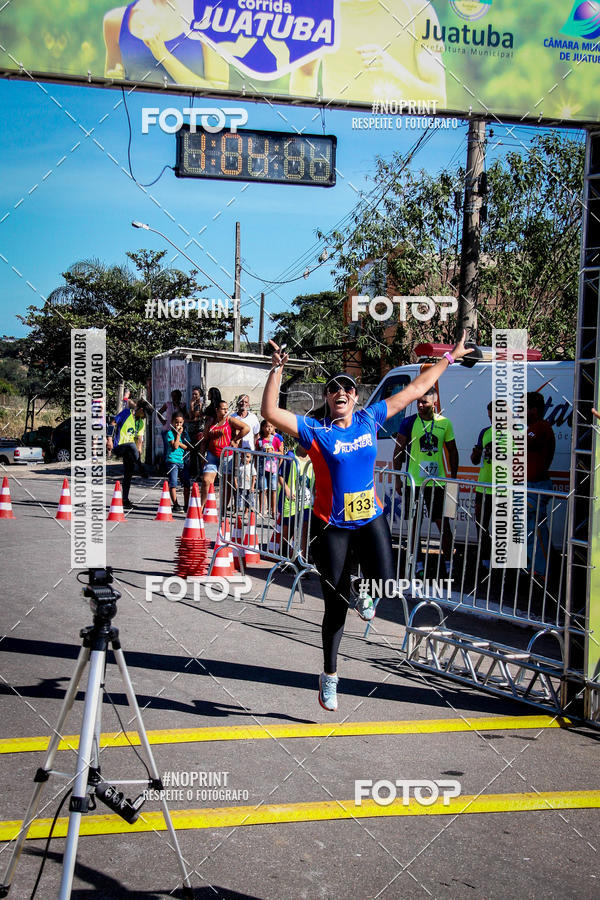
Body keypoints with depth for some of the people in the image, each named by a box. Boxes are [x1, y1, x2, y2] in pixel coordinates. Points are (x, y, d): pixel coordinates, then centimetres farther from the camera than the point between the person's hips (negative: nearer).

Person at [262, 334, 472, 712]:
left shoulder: (370, 419, 2)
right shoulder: (315, 430, -7)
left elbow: (415, 390, 9)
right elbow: (271, 412, -19)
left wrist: (449, 358, 13)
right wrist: (277, 370, -24)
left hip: (371, 518, 3)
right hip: (332, 526, -2)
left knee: (386, 584, -19)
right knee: (336, 606, 5)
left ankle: (365, 594, 21)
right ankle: (330, 675, 26)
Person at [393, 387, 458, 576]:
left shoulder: (444, 423, 3)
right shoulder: (409, 422, -2)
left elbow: (452, 452, 13)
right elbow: (398, 451, 2)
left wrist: (453, 477, 8)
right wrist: (397, 479, -3)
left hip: (437, 482, 1)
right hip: (413, 481, -1)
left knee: (443, 523, 3)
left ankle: (449, 565, 13)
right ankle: (418, 564, 15)